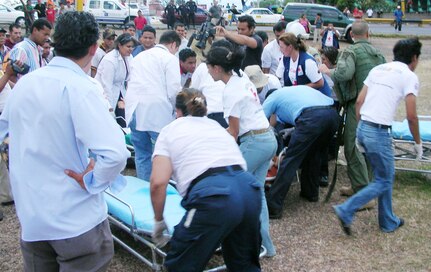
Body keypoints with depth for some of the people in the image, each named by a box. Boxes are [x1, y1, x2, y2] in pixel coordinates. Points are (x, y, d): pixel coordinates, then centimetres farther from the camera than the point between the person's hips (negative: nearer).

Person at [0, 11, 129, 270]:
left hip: (30, 216, 7)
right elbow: (115, 152, -30)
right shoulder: (77, 86, -19)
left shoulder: (24, 82, 3)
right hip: (75, 219, -6)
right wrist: (91, 182, -14)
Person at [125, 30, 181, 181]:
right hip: (157, 111, -6)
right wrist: (176, 108, 10)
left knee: (142, 153, 11)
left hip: (134, 109, 7)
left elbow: (131, 83, 20)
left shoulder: (139, 56, 21)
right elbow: (174, 90, -8)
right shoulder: (170, 58, 1)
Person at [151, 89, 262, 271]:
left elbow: (158, 183, 2)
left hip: (213, 196, -5)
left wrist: (158, 220, 17)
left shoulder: (170, 130, 16)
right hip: (248, 190, 6)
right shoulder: (216, 125, 30)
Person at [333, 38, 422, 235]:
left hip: (363, 128, 7)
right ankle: (346, 211, -1)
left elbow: (359, 102, 12)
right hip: (379, 133, -7)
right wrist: (418, 142, 6)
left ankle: (388, 222, 29)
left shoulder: (377, 69, 14)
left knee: (384, 176, 21)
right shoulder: (410, 77, -4)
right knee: (383, 182, 9)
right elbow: (411, 116, -8)